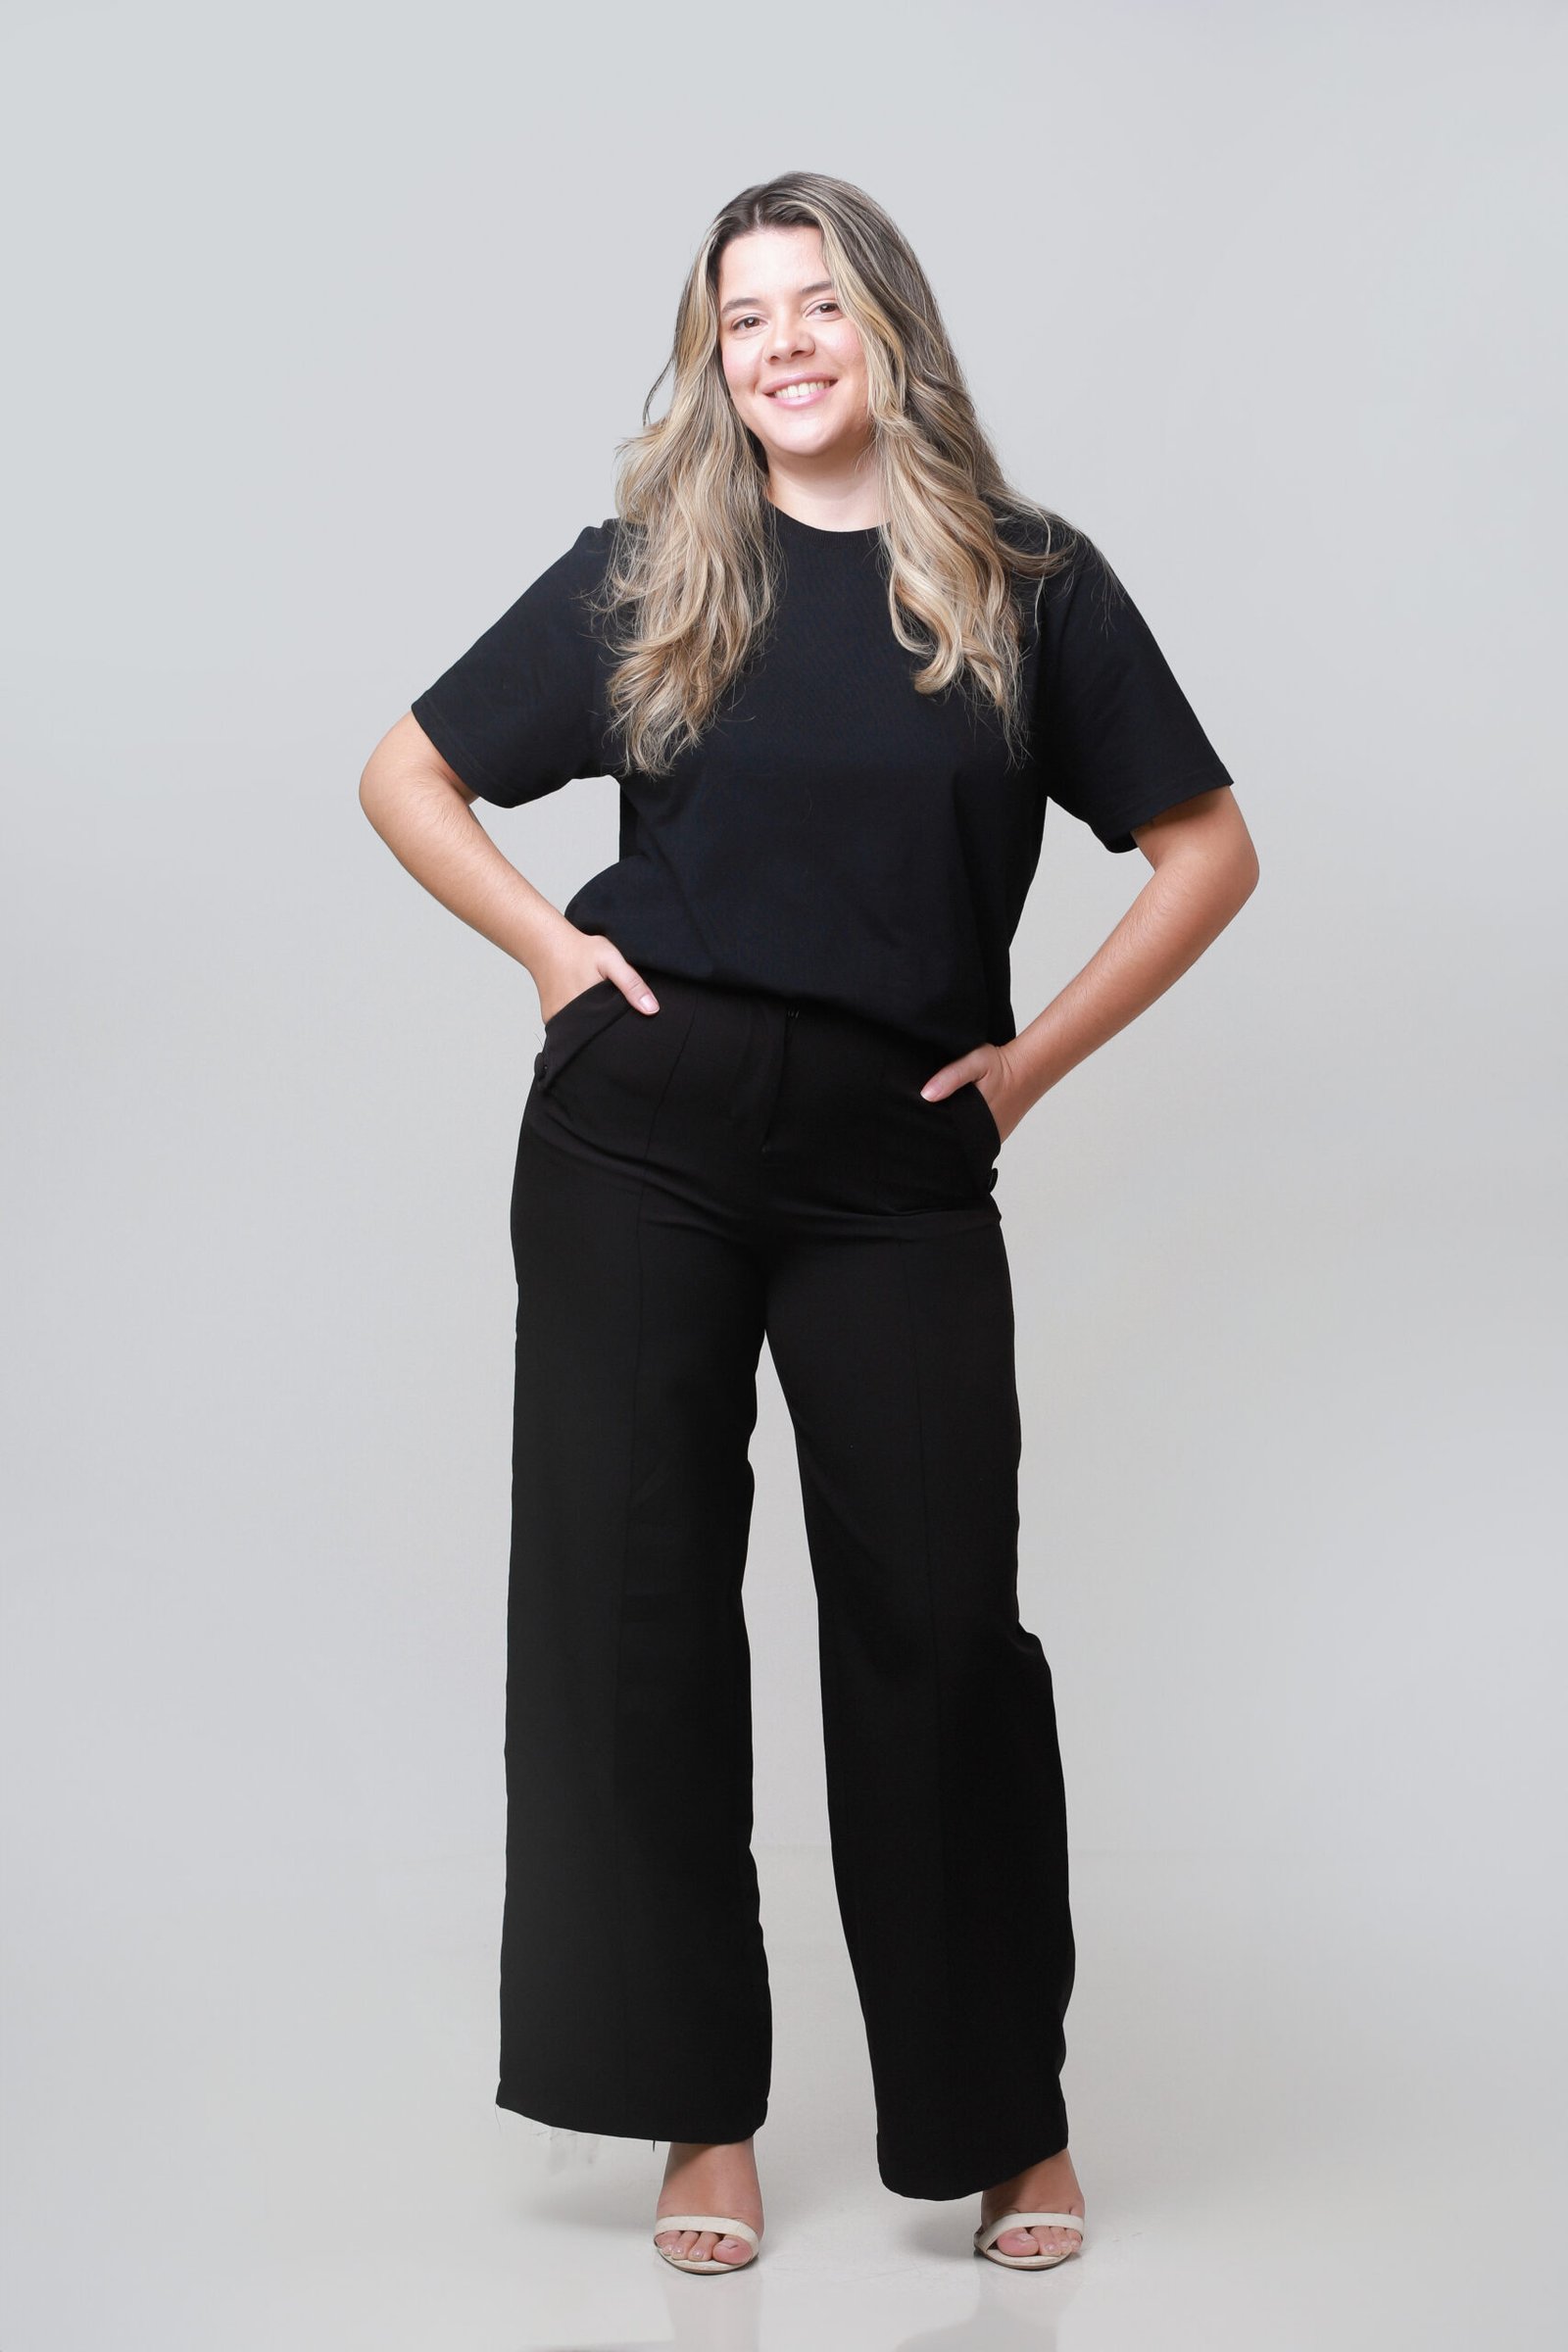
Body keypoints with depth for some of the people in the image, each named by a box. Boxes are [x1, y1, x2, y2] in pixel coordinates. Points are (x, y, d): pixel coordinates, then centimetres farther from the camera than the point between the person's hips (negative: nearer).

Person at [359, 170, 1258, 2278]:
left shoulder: (1029, 586, 5)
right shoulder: (646, 576, 7)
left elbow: (1209, 852, 8)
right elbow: (408, 777, 15)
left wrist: (1039, 1055, 1)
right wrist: (550, 946, 2)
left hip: (897, 1161, -1)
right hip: (645, 1131, 1)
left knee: (938, 1616, -1)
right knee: (633, 1594, 2)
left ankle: (1010, 2114, 16)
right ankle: (701, 2113, 16)